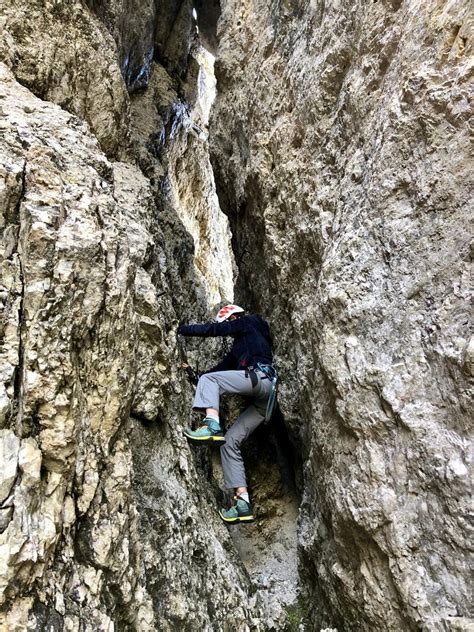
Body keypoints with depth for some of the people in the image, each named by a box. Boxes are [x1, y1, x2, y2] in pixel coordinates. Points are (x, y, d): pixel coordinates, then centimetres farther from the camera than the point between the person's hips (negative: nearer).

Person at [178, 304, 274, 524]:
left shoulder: (248, 323, 12)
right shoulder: (238, 348, 34)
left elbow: (214, 329, 3)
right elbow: (221, 369, 33)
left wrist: (183, 329, 7)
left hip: (261, 377, -9)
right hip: (262, 401, 9)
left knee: (208, 380, -12)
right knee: (229, 442, 1)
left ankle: (212, 426, -34)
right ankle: (242, 501, -3)